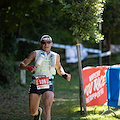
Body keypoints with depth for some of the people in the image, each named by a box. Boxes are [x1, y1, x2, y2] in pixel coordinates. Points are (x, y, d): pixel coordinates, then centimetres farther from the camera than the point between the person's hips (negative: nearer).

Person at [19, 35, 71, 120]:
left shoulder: (56, 56, 11)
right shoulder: (35, 54, 3)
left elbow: (59, 68, 30)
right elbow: (21, 65, 1)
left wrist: (64, 75, 9)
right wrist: (28, 67, -21)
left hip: (48, 86, 0)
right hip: (35, 85, 0)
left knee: (47, 109, -22)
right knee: (32, 112, 6)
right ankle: (38, 112, 42)